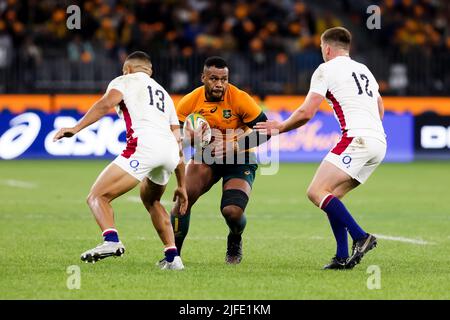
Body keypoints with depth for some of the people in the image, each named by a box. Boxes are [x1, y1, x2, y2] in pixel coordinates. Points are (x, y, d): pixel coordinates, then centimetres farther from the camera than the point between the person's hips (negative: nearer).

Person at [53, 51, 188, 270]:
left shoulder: (125, 80, 19)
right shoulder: (163, 94, 36)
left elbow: (106, 104, -5)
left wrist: (77, 128, -14)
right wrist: (182, 186, 34)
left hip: (144, 144, -7)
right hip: (170, 151, 7)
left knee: (97, 197, -6)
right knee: (151, 200, 33)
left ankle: (111, 240, -34)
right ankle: (172, 257, 24)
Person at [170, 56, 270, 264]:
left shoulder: (240, 99, -20)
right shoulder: (190, 102, -12)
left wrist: (234, 145, -25)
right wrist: (192, 136, -27)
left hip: (240, 160, -2)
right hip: (206, 157, 3)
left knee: (232, 212, -21)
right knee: (184, 197, -21)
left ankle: (235, 243, 17)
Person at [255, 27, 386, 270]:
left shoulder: (326, 69, 2)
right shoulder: (363, 70, 25)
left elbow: (306, 113, -3)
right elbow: (380, 110, 34)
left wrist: (279, 127, 11)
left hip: (356, 138, -8)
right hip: (379, 142, 8)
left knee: (317, 192, -12)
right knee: (331, 197, 13)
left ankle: (360, 237, -23)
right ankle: (342, 257, 3)